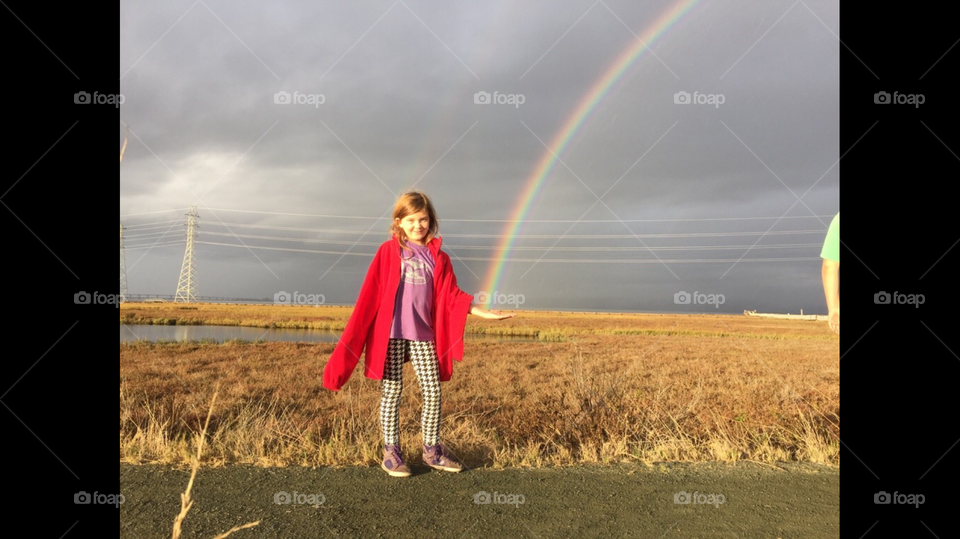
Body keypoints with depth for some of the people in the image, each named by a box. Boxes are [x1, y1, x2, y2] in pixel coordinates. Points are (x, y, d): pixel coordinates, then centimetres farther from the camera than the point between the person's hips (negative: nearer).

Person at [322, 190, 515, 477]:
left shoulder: (439, 257, 9)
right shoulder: (388, 251, 1)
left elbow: (452, 297, 7)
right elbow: (370, 294, -2)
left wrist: (483, 312, -2)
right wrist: (353, 334, -5)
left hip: (423, 334, 3)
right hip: (391, 332, -3)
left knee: (433, 392, 5)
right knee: (392, 391, 4)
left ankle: (432, 450, 21)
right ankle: (391, 453, 17)